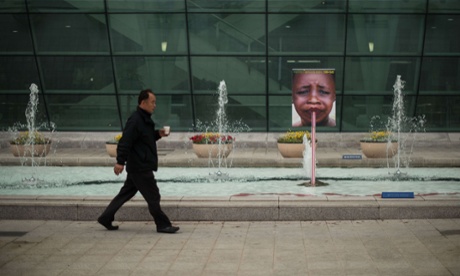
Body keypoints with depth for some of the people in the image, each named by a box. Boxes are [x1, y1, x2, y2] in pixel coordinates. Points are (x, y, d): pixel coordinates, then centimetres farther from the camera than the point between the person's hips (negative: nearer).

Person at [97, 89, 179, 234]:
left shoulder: (145, 120, 15)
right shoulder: (135, 120, -17)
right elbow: (125, 142, -22)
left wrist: (158, 134, 9)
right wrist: (120, 161, -27)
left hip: (136, 167, 10)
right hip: (140, 167, -10)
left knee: (126, 193, 16)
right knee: (153, 196, -3)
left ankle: (106, 218, 23)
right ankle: (163, 225, 6)